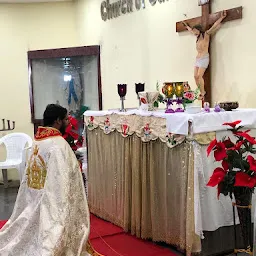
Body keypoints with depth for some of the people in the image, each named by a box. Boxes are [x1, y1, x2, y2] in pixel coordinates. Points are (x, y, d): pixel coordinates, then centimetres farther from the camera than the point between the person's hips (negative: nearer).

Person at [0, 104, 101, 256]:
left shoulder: (38, 141, 7)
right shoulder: (58, 144, -19)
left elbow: (31, 177, 10)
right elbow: (62, 179, -23)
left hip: (37, 198, 9)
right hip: (51, 200, -8)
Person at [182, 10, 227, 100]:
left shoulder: (206, 34, -2)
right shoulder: (198, 37, 18)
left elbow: (214, 26, -9)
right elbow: (191, 30, 36)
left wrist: (221, 18, -13)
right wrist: (186, 25, 49)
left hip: (204, 58, -8)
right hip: (198, 58, 8)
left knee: (199, 76, -16)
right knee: (196, 76, -2)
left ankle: (202, 92, -9)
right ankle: (201, 92, 3)